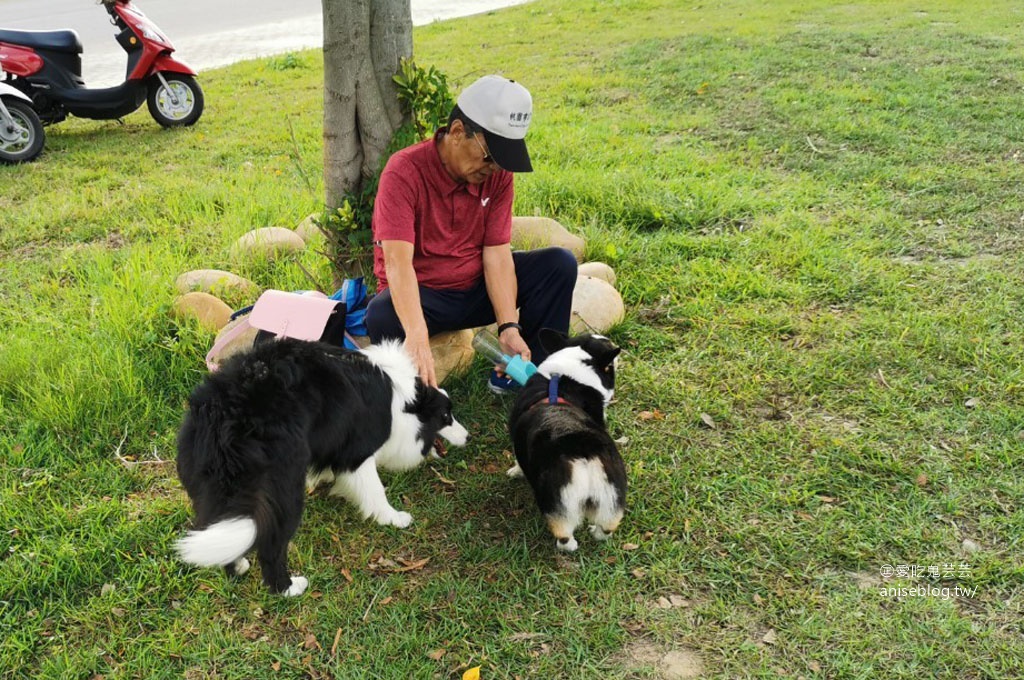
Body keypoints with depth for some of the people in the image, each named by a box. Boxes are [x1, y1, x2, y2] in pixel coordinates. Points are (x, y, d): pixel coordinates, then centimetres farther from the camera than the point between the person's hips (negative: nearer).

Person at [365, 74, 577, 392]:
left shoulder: (498, 174, -8)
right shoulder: (404, 172, -23)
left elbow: (497, 254, -11)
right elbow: (398, 261, -34)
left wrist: (509, 326, -25)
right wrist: (416, 336, -49)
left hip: (477, 287, 5)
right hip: (419, 296, -4)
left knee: (559, 264, -12)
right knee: (382, 317, -38)